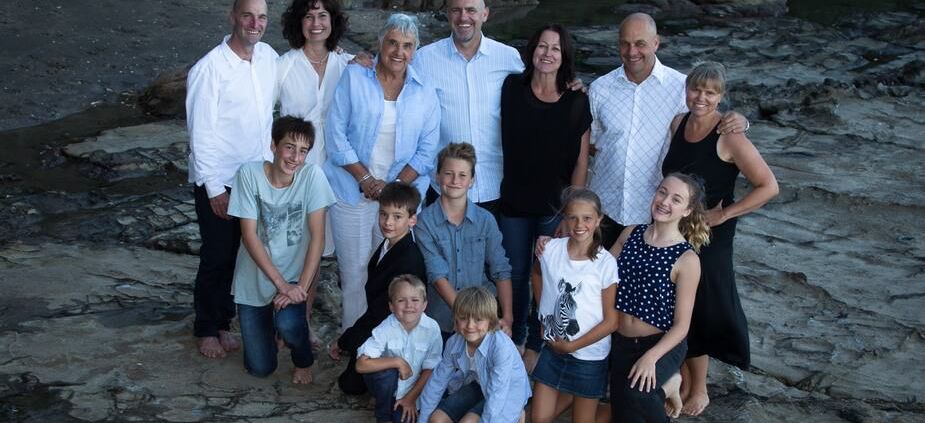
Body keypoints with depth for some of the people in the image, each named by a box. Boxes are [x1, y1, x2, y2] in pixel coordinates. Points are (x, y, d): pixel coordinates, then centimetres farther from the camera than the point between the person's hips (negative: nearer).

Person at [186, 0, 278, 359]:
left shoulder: (269, 58, -1)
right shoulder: (209, 69, -18)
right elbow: (200, 133, -16)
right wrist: (215, 189, -15)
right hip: (219, 181, -5)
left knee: (242, 253, 14)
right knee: (217, 258, 6)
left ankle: (223, 322, 31)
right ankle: (206, 329, 24)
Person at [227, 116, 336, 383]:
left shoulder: (312, 176, -15)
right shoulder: (250, 174, -15)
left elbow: (317, 236, -14)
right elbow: (249, 235, -15)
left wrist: (301, 286, -21)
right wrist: (280, 283, -21)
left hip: (293, 274, -1)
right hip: (254, 278, 1)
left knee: (288, 324, -32)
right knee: (260, 368, 3)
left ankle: (303, 361, 4)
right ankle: (266, 320, 37)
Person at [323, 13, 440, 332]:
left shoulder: (425, 94, 6)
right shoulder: (353, 78, 1)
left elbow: (426, 151, 3)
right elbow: (336, 132, -4)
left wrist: (395, 187, -10)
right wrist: (366, 179, -11)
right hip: (353, 193, -1)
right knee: (354, 271, 4)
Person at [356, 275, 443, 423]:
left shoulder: (432, 328, -18)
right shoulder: (385, 329, -21)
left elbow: (430, 369, -9)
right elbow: (361, 365, -28)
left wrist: (412, 397, -9)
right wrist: (397, 361, -31)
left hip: (414, 387, 1)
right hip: (388, 385, 0)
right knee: (388, 373, -31)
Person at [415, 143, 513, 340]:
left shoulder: (486, 220, 5)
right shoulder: (425, 221, -4)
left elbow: (501, 272, 4)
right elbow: (438, 277, -11)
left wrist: (507, 318, -11)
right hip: (440, 323, -2)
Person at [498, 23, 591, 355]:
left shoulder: (577, 101, -7)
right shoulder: (513, 88, -3)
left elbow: (581, 161, -4)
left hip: (555, 204, -2)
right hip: (514, 201, 2)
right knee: (515, 273, 15)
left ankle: (537, 345, 26)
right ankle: (514, 338, 34)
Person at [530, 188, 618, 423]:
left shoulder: (606, 263, -17)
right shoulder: (551, 249, -8)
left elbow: (611, 321, -13)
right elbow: (537, 274, 16)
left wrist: (572, 346, -12)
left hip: (589, 354, -3)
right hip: (553, 349, 3)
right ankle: (567, 396, 35)